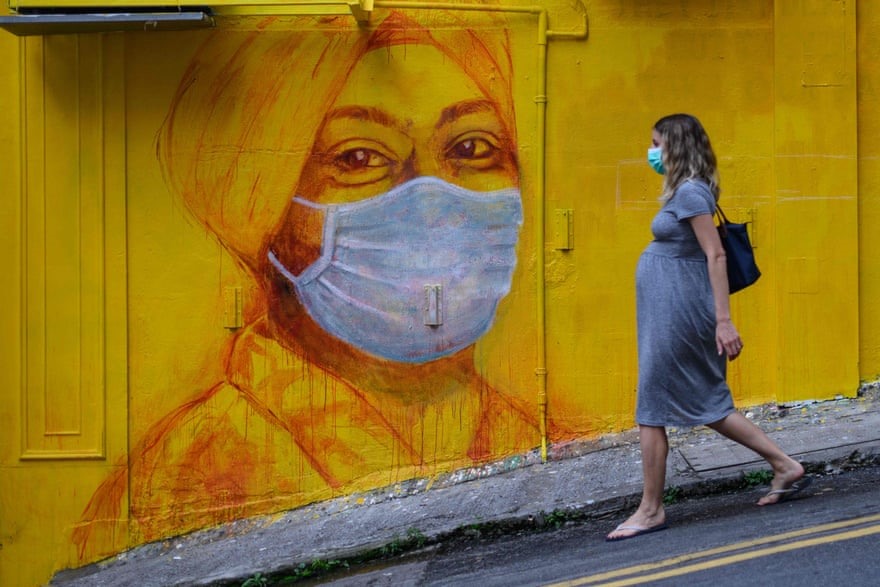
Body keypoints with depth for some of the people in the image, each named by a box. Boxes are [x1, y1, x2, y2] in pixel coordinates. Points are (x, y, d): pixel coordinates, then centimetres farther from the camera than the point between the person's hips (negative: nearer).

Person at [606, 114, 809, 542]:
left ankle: (651, 510, 5)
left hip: (676, 311, -10)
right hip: (670, 310, 10)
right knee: (708, 404, 14)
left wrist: (724, 321, -22)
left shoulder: (690, 192, -14)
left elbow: (716, 255, -19)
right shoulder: (682, 191, 14)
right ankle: (786, 466, 19)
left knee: (652, 410, -3)